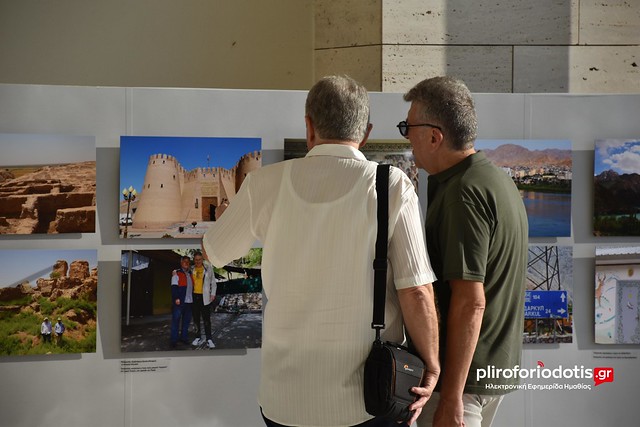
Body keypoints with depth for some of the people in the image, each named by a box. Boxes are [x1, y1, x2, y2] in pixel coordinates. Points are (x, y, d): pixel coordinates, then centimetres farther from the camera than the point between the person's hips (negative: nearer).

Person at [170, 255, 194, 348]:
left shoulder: (190, 274, 18)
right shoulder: (177, 273, -1)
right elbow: (174, 287, -9)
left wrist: (193, 298, 15)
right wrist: (176, 298, -19)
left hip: (189, 301, 7)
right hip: (179, 301, -7)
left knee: (186, 320, 10)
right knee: (176, 320, -5)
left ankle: (184, 337, 19)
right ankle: (174, 340, -3)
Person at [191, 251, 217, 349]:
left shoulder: (208, 268, 2)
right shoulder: (191, 269, 7)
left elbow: (213, 282, 5)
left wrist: (213, 294, -1)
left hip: (205, 297, -3)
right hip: (194, 296, 3)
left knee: (206, 318, -5)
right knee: (196, 318, 9)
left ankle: (209, 339, -1)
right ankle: (198, 337, 19)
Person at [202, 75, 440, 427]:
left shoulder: (266, 183, -5)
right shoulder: (393, 186, -11)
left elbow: (213, 252, 10)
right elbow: (416, 293, -14)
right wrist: (431, 368, 0)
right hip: (368, 398, -1)